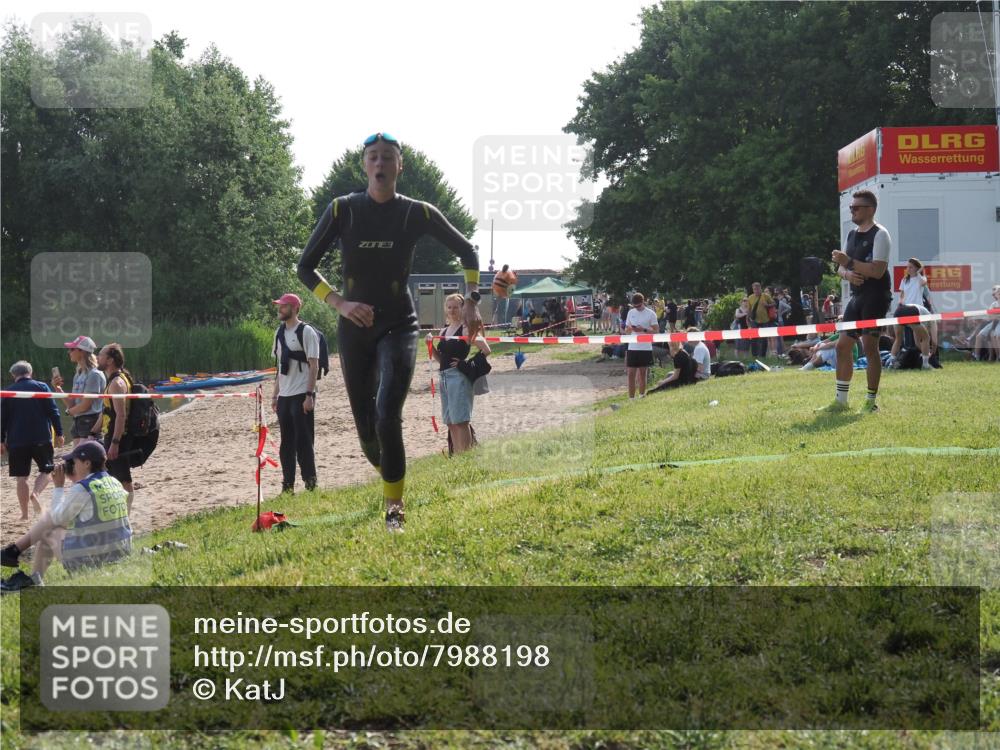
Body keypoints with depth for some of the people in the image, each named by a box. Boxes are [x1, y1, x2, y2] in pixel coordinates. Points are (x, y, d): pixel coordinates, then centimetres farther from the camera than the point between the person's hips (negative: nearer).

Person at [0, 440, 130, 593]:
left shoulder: (81, 489, -15)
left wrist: (59, 486, 6)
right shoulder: (115, 483, 7)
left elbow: (57, 518, -2)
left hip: (89, 561, -8)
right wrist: (74, 480, 16)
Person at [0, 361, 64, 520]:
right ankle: (35, 493, -15)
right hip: (41, 439, -1)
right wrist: (59, 433, 2)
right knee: (46, 470, 12)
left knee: (21, 477, 6)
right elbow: (53, 411, -2)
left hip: (17, 441, 1)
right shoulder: (41, 387, 2)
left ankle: (24, 513, 5)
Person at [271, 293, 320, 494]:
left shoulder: (307, 332, -8)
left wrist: (309, 395, -17)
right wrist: (275, 395, 14)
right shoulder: (280, 333, 14)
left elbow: (314, 366, -11)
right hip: (284, 396, 7)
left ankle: (310, 483, 0)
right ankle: (287, 485, 12)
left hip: (301, 395, -7)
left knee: (303, 440, -6)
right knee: (286, 443, 8)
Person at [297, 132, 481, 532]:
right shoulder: (343, 209, -5)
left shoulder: (418, 213, -5)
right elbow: (305, 266, -2)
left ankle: (395, 507, -6)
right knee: (366, 426, 8)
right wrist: (339, 302, -16)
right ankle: (388, 476, 36)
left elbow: (467, 251, 9)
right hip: (354, 330, 2)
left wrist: (471, 301, -2)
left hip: (399, 326, -2)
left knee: (387, 418, -20)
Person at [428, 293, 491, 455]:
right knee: (451, 422, 10)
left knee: (460, 420, -11)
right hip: (444, 377, 8)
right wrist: (430, 345, 3)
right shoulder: (444, 331, 16)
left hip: (459, 376, -8)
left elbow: (486, 350, -13)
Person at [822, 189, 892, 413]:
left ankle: (871, 401, -2)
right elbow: (841, 268, 16)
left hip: (875, 297, -9)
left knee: (870, 345, -9)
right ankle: (841, 401, 13)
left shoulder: (879, 234, -9)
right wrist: (847, 274, -6)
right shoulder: (852, 235, 16)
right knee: (842, 346, 7)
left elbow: (878, 271, -20)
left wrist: (850, 263, -24)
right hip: (857, 296, 9)